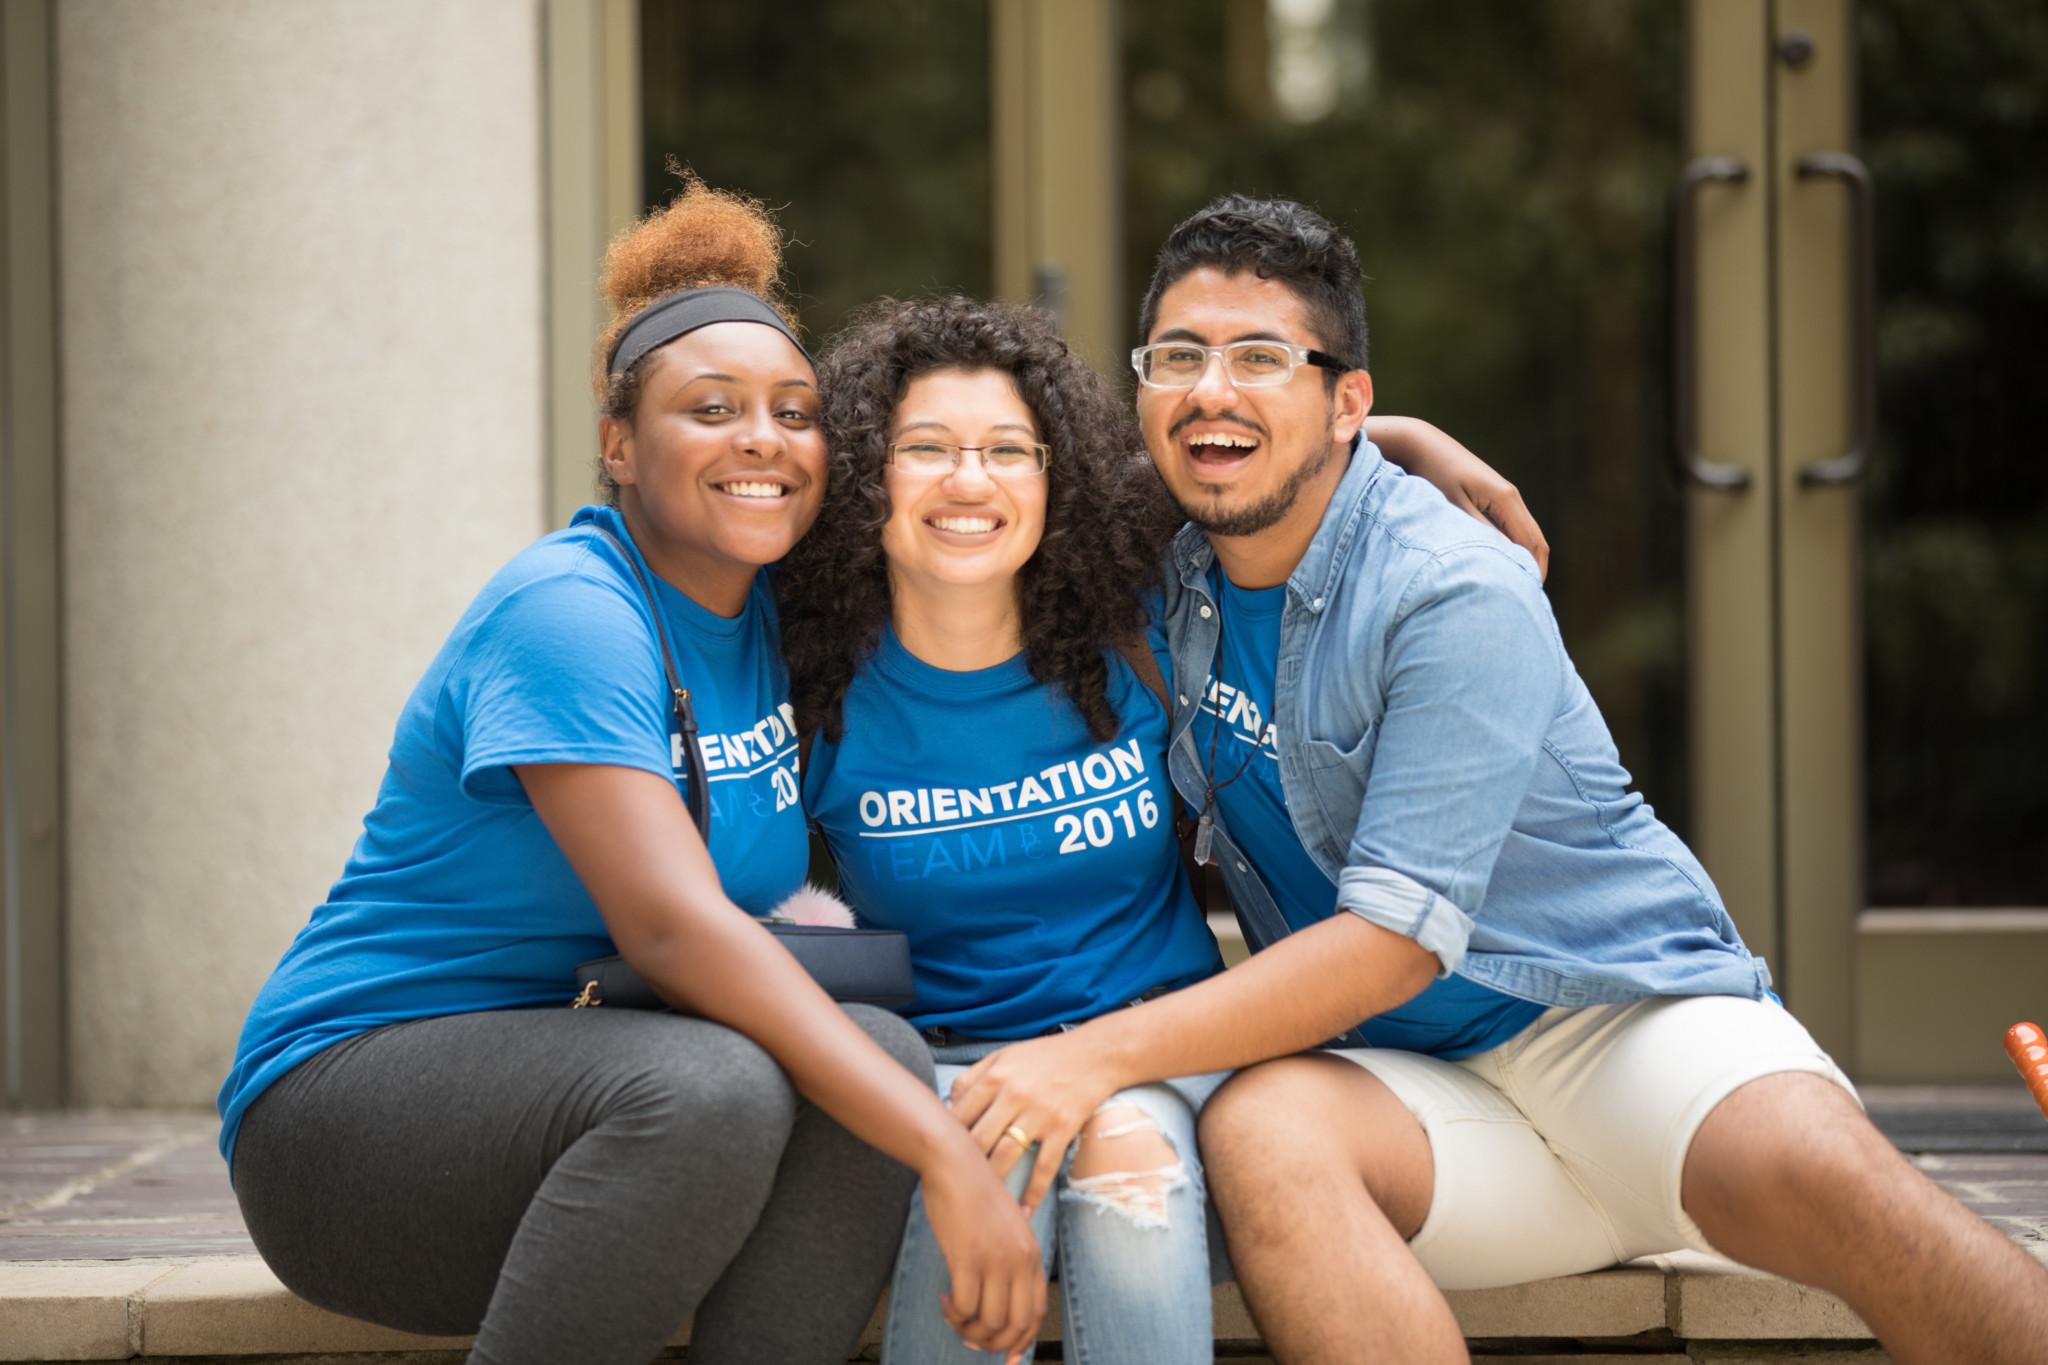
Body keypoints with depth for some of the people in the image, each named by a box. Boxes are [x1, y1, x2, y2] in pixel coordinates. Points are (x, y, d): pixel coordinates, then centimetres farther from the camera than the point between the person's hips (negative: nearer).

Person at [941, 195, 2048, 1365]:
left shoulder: (1455, 596, -14)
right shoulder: (1170, 588, 7)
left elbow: (1397, 938, -20)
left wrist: (1098, 1056, -24)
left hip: (1627, 1016, -4)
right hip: (1419, 1088, 4)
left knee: (1815, 1171, -37)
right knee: (1259, 1131, -33)